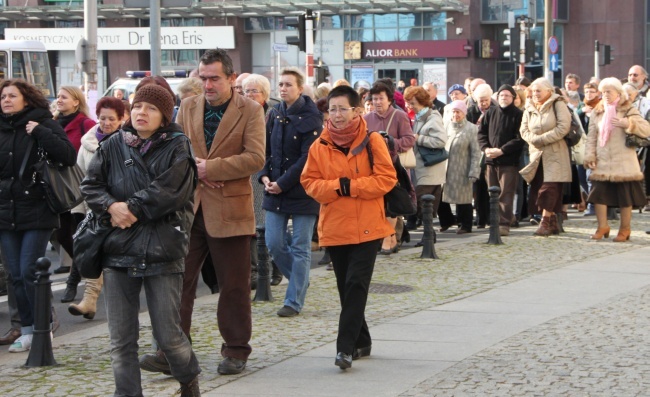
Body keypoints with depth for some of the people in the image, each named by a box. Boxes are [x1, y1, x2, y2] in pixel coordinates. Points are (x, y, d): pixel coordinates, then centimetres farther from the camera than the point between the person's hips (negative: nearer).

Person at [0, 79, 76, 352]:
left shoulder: (44, 125, -3)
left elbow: (69, 156, -15)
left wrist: (40, 133, -19)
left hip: (37, 212, -5)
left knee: (29, 273, -9)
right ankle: (27, 330, 15)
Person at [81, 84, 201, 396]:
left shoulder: (177, 147, -1)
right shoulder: (113, 146, 8)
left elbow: (169, 191, -13)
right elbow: (90, 185, 6)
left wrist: (131, 208, -12)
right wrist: (112, 206, -12)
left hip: (163, 250, -3)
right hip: (118, 250, 3)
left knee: (168, 335, 1)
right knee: (121, 340, 3)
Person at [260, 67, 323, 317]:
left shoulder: (310, 118, -9)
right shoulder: (274, 115, 9)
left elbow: (307, 158, -14)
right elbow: (265, 150, 12)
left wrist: (282, 183, -16)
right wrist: (265, 177, -5)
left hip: (302, 191, -6)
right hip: (275, 192, 6)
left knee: (300, 248, 0)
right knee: (274, 243, 4)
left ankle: (294, 301, 7)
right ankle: (300, 281, 28)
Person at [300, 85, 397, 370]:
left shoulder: (372, 141, -5)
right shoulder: (320, 146, 3)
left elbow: (386, 179, -9)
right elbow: (309, 182, 2)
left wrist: (350, 186, -15)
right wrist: (336, 186, -15)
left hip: (367, 228, -4)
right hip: (335, 228, 4)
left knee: (356, 285, -10)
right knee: (346, 288, 11)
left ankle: (346, 346, -9)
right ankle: (361, 342, 26)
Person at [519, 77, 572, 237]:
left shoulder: (558, 105, -2)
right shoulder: (530, 109, 15)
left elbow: (563, 127, -13)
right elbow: (524, 130, 9)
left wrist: (543, 139, -15)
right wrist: (534, 139, -11)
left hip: (555, 153, -6)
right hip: (537, 154, 6)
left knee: (549, 187, -14)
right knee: (538, 187, 2)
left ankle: (545, 222, -15)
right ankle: (553, 223, 10)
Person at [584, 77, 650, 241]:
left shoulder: (628, 110, 0)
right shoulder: (597, 112, 11)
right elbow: (591, 137, 10)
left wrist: (628, 124, -23)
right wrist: (590, 155, -1)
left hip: (623, 163, -3)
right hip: (602, 162, 3)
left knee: (625, 195, 1)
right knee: (599, 193, -1)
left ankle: (625, 228, 11)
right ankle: (602, 226, 10)